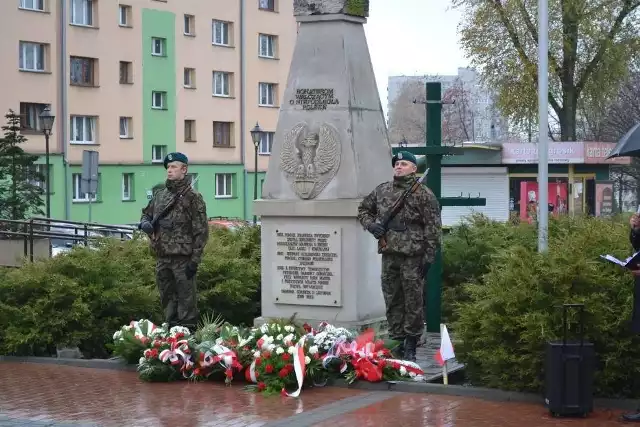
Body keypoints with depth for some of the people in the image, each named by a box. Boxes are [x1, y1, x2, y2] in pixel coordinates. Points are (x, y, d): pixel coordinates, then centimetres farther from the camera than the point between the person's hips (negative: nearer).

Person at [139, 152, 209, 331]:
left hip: (183, 258, -6)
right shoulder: (159, 194, 12)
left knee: (186, 298, -2)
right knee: (167, 297, 14)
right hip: (162, 257, 6)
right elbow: (146, 213, 27)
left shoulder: (193, 198, -6)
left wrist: (195, 260, -13)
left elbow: (201, 231, -8)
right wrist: (145, 223, 1)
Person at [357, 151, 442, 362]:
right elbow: (363, 209, 26)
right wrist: (371, 225, 5)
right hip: (389, 254, 5)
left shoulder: (423, 194, -3)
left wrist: (429, 256, -12)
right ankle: (397, 342, 18)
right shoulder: (382, 190, 13)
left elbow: (433, 228, -7)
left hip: (413, 256, -5)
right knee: (392, 301, 9)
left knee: (413, 301, -1)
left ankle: (410, 346, 5)